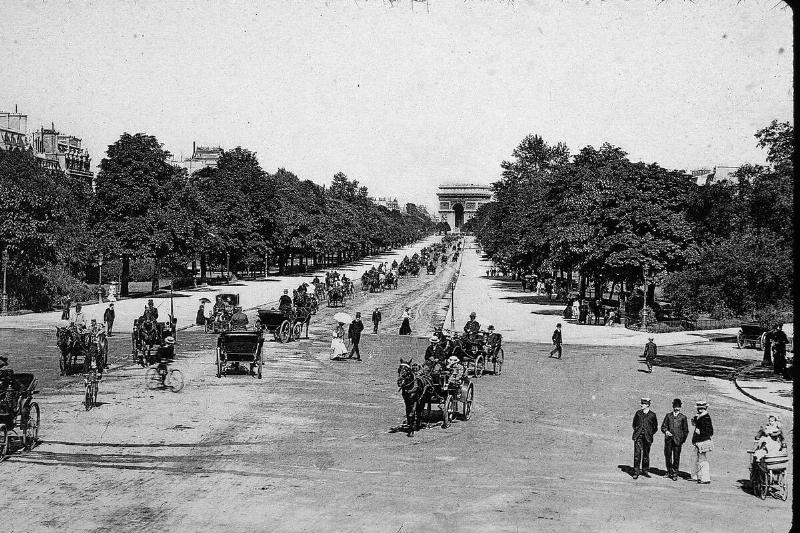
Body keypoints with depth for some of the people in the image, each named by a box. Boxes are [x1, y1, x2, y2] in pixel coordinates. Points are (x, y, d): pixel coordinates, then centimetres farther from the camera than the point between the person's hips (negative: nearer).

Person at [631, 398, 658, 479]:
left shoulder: (652, 415, 0)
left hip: (647, 438, 0)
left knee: (646, 454, 9)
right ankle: (636, 472, -7)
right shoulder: (638, 413, 6)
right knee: (637, 454, -8)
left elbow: (655, 428, 11)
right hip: (638, 436, 1)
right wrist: (636, 430, 10)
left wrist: (650, 434, 5)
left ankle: (645, 471, 22)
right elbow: (634, 423, 21)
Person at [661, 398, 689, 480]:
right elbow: (663, 426, 12)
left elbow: (685, 430, 9)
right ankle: (669, 471, 22)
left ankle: (675, 474, 5)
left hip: (677, 440, -2)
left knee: (676, 457, -2)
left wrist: (683, 440, 2)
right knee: (667, 456, 4)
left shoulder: (683, 417, 5)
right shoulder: (668, 415, 10)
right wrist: (666, 431, -8)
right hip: (668, 439, 2)